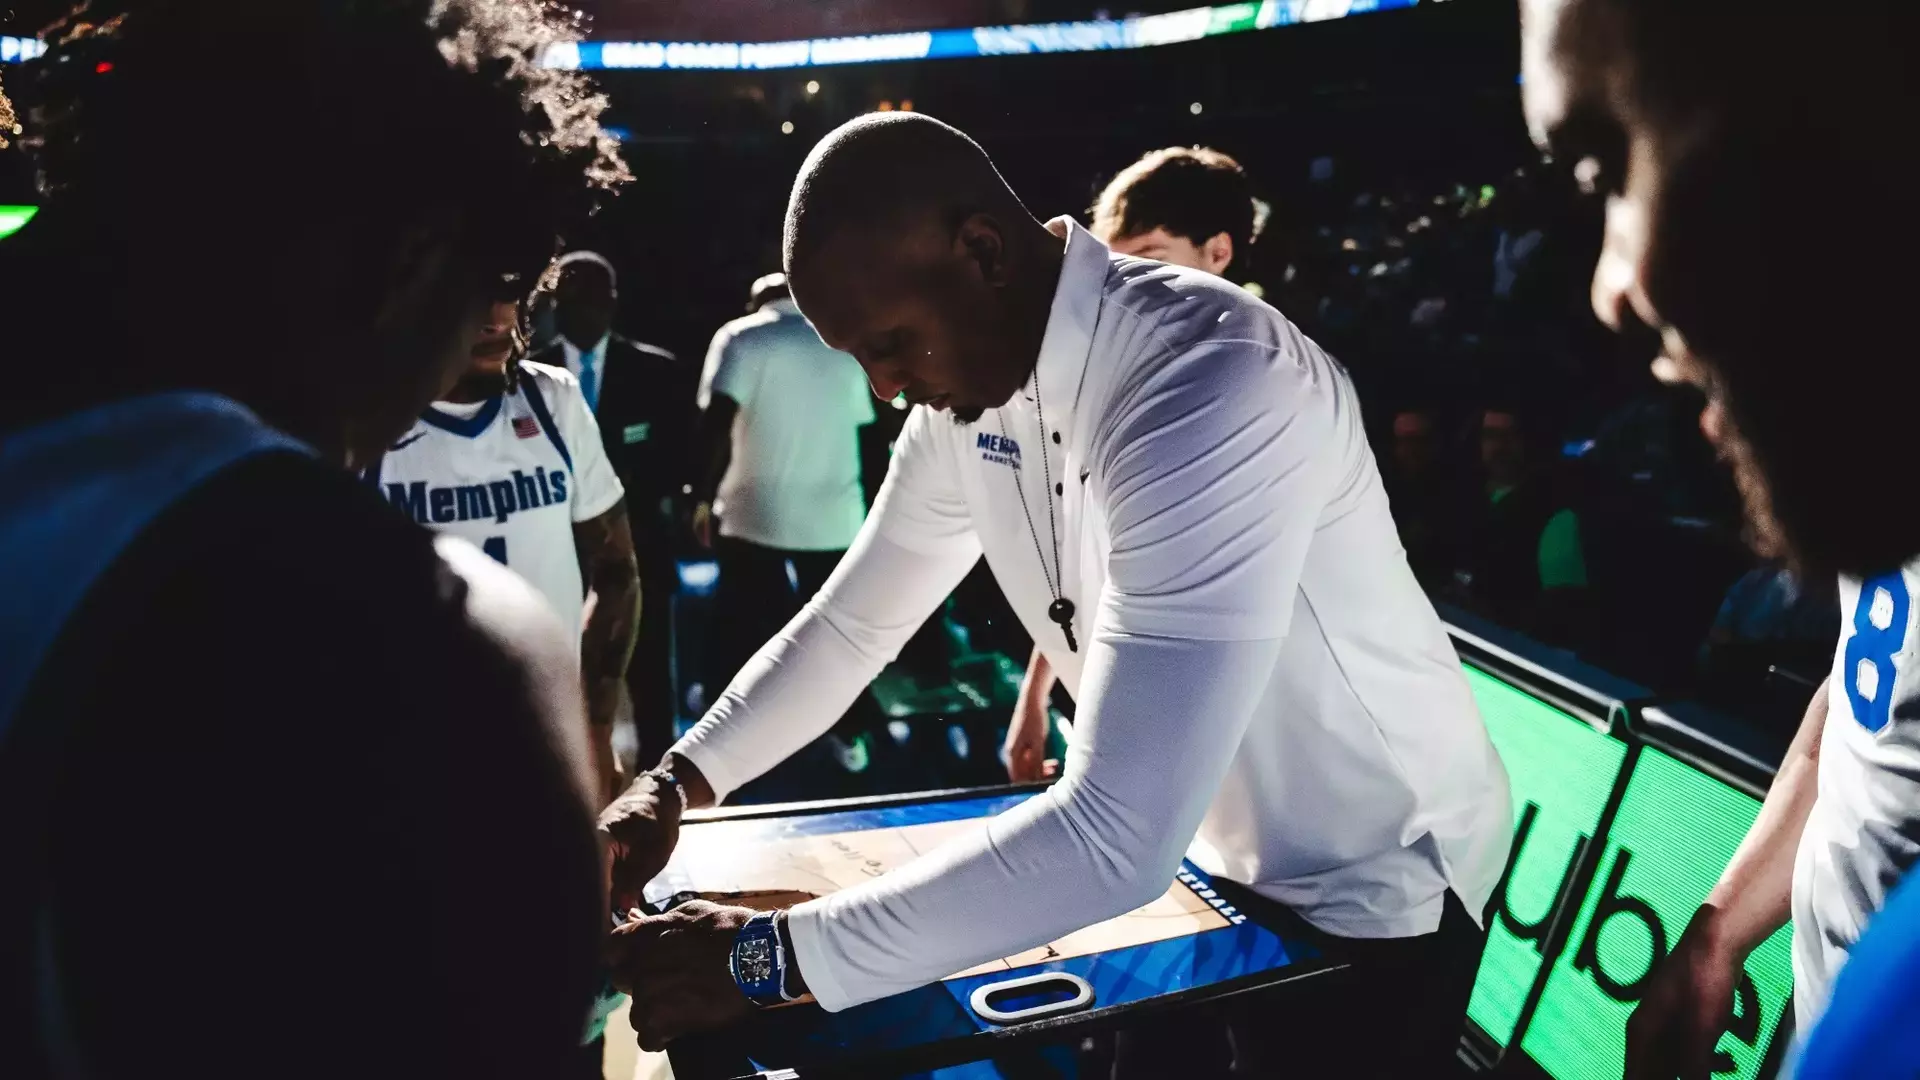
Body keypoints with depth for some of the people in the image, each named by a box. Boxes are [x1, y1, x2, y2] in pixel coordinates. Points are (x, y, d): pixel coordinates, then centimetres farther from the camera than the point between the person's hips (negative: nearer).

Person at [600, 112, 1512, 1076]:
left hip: (1373, 889, -6)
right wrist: (675, 781, -11)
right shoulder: (969, 384, -8)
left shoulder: (1212, 390, -35)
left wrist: (767, 955, -34)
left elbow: (1116, 838, -39)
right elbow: (852, 621, 3)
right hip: (1213, 857, 7)